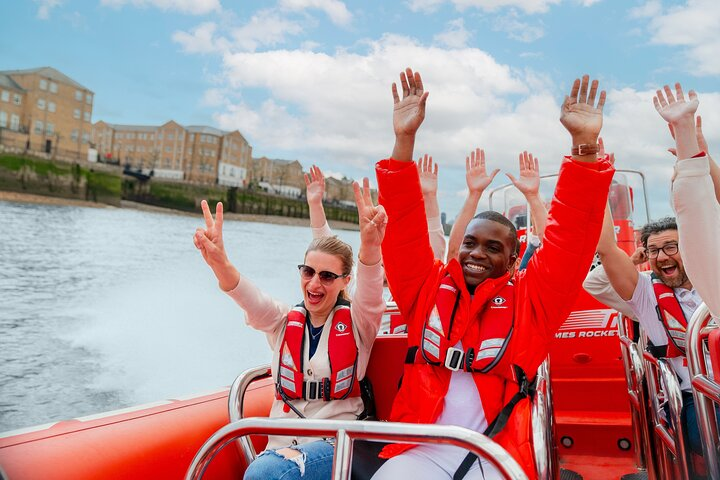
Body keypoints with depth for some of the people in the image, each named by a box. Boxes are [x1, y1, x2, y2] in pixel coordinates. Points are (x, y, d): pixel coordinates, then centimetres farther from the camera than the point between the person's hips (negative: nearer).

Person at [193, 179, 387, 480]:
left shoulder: (356, 322, 0)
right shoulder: (284, 321, 6)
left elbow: (371, 290, -22)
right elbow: (252, 300, -15)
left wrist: (370, 246, -45)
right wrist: (221, 264, -38)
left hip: (336, 444, -3)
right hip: (284, 441, 3)